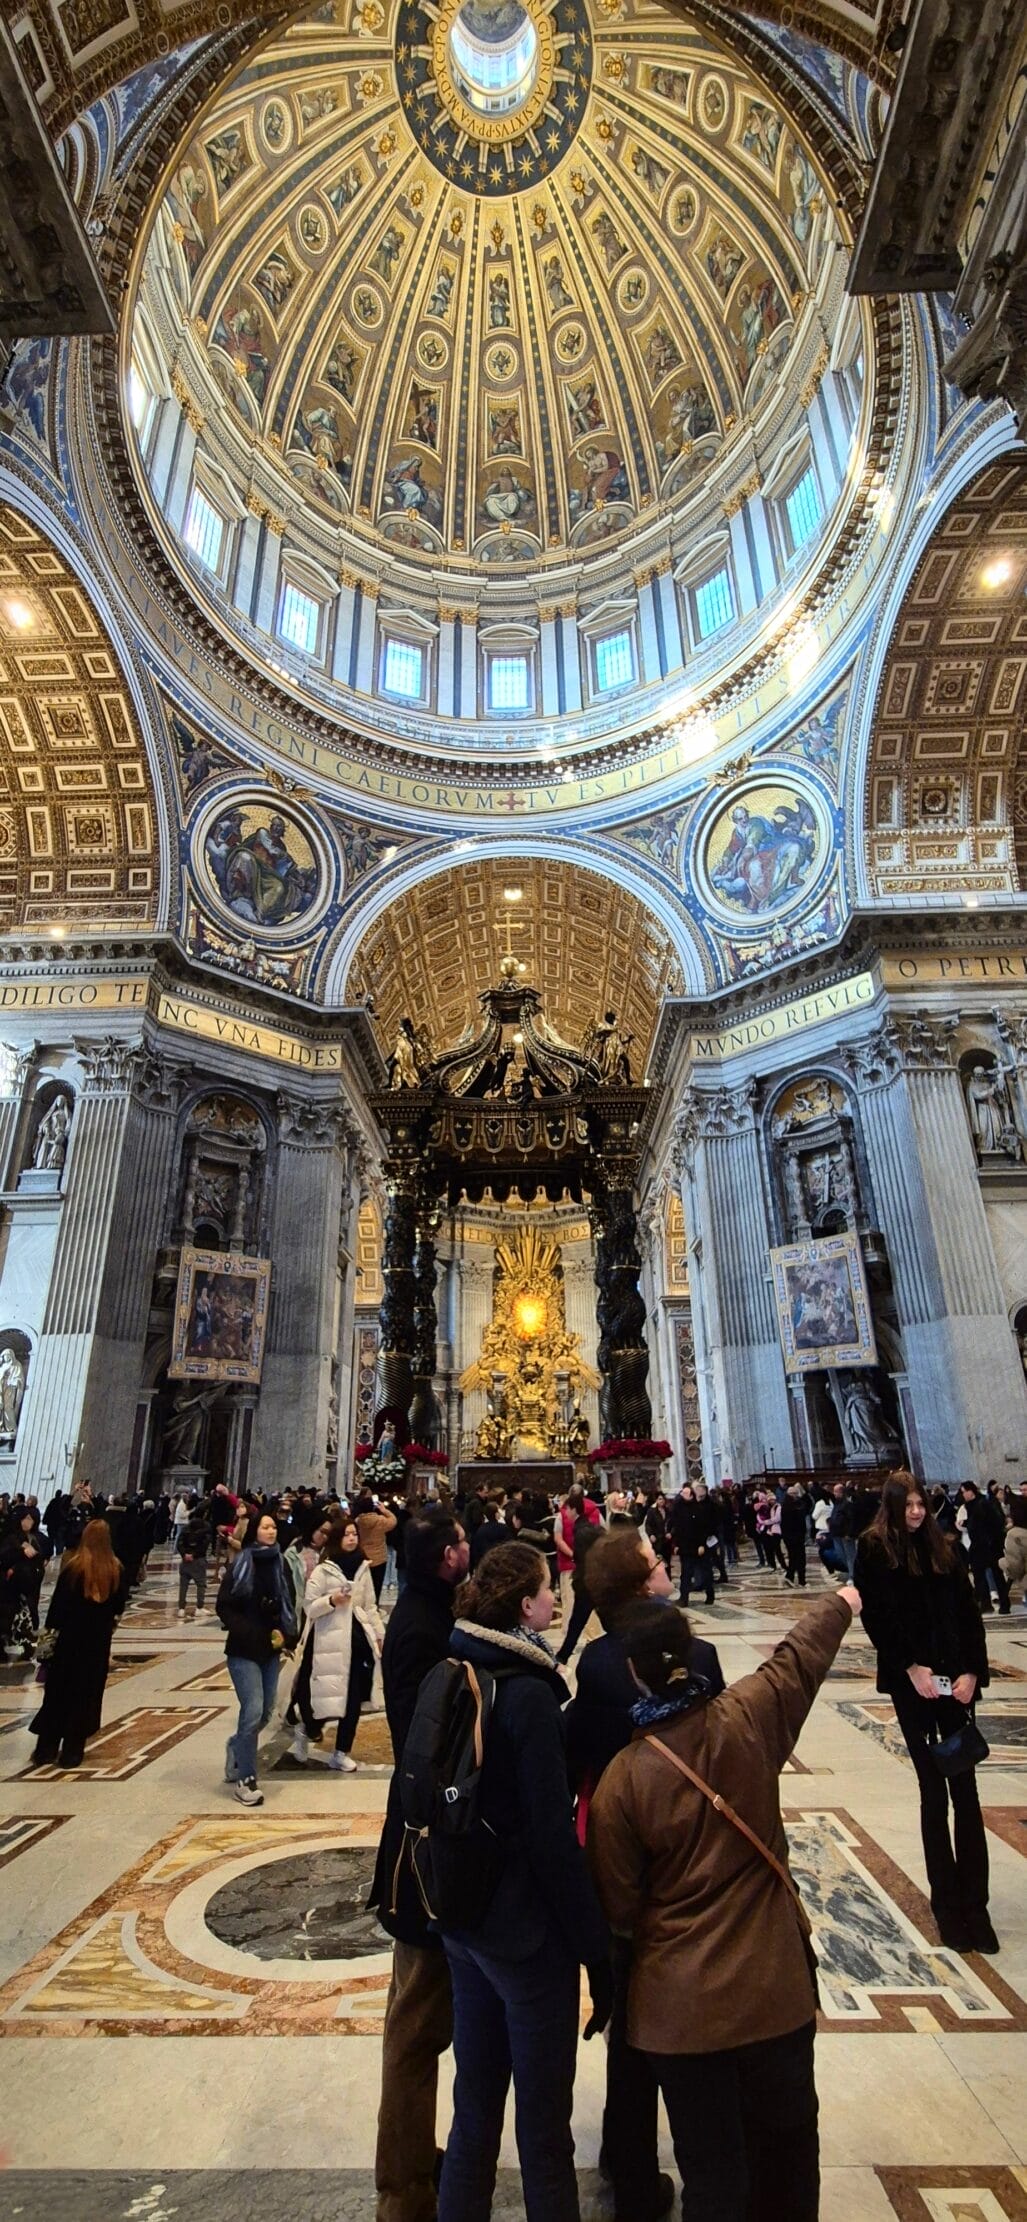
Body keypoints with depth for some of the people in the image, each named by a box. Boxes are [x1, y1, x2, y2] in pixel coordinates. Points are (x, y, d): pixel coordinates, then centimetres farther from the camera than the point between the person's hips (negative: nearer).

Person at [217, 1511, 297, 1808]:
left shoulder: (279, 1564, 3)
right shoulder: (240, 1565, -11)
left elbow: (288, 1605, 10)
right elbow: (224, 1607, -11)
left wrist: (287, 1635, -4)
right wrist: (248, 1633, -18)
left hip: (271, 1651, 5)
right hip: (244, 1651, -5)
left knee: (266, 1712, 12)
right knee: (253, 1711, -11)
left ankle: (236, 1747, 40)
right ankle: (245, 1779, 5)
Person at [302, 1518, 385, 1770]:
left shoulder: (363, 1567, 10)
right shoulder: (323, 1570, -6)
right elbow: (309, 1607, -6)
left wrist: (380, 1633, 13)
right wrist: (331, 1601, -21)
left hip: (359, 1637, 5)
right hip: (333, 1640, -5)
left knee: (354, 1697, 6)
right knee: (333, 1697, -2)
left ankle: (342, 1753, 21)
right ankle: (307, 1730, 27)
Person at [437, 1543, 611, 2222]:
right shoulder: (529, 1694, -25)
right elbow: (554, 1836, -22)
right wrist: (597, 1951, -13)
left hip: (462, 1914, 7)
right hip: (526, 1925, -7)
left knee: (476, 2102, 23)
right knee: (543, 2123, 13)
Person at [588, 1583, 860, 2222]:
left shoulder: (622, 1778, -20)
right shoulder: (748, 1719, -17)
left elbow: (618, 1906, -8)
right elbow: (801, 1656, 2)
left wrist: (618, 1969, 15)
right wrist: (841, 1604, 19)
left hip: (679, 1999, -2)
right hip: (774, 1984, 2)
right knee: (787, 2143, 24)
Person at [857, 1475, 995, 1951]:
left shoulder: (945, 1549, 7)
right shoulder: (874, 1550, -4)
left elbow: (969, 1614, 5)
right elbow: (875, 1616, -8)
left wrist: (972, 1671, -6)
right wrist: (910, 1667, -14)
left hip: (954, 1677, 3)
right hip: (910, 1680, -3)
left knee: (965, 1790, 3)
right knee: (934, 1791, 6)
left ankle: (973, 1904, 12)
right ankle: (948, 1903, 19)